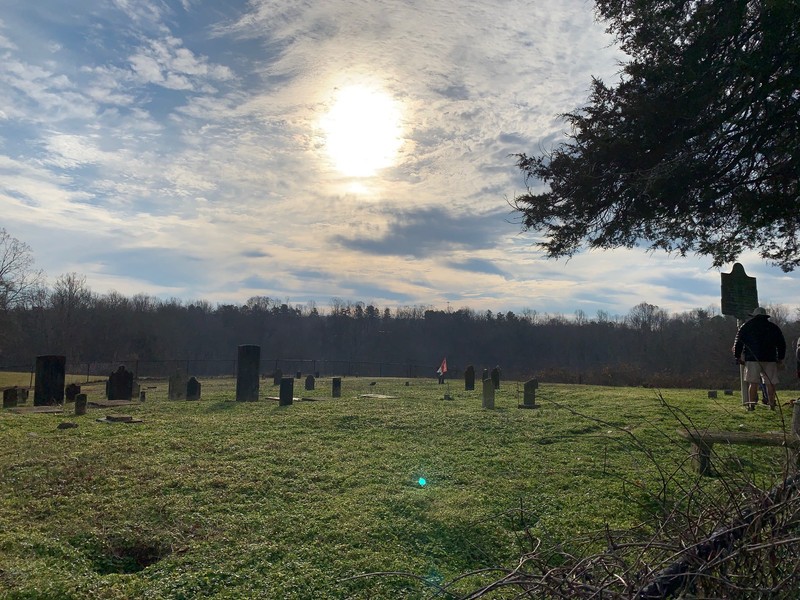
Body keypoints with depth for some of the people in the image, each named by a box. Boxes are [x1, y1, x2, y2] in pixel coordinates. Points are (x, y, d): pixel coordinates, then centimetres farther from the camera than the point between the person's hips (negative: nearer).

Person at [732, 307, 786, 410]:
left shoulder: (746, 326, 8)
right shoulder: (774, 327, 15)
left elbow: (738, 342, 4)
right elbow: (781, 344, 15)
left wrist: (737, 357, 10)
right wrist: (781, 359, 21)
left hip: (752, 359, -2)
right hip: (770, 359, 2)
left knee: (753, 382, -3)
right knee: (770, 383, 6)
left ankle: (751, 404, -7)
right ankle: (772, 404, 7)